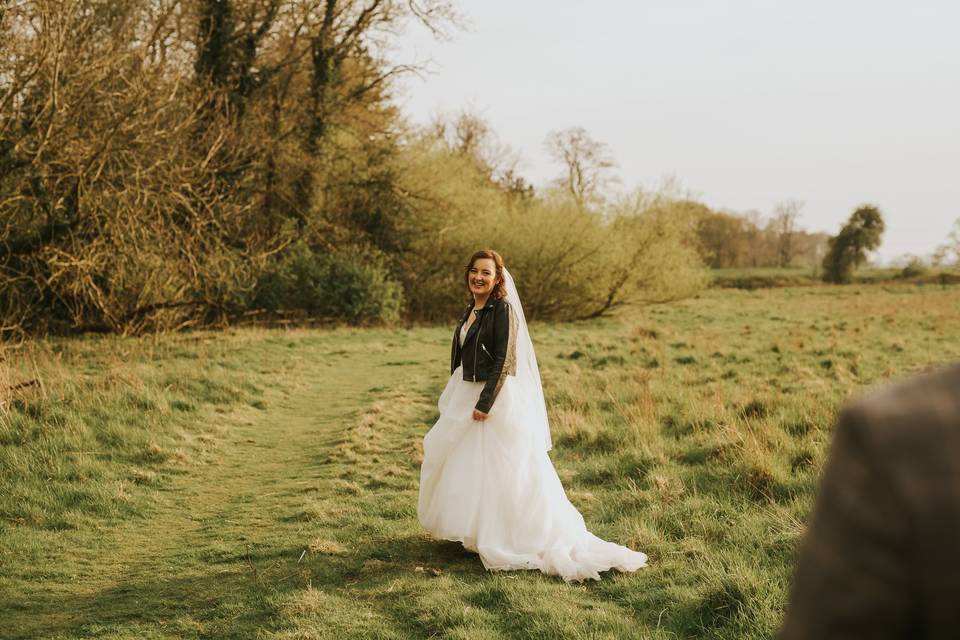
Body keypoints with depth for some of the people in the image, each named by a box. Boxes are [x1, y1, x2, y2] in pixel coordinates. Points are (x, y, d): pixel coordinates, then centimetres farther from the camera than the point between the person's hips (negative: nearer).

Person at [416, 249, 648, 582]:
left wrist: (485, 403, -23)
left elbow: (504, 361, -19)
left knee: (500, 472, -3)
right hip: (467, 396, 9)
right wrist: (455, 401, 20)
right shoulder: (470, 310, 12)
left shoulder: (502, 309, -14)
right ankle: (474, 530, 28)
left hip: (497, 397, -9)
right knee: (465, 464, 15)